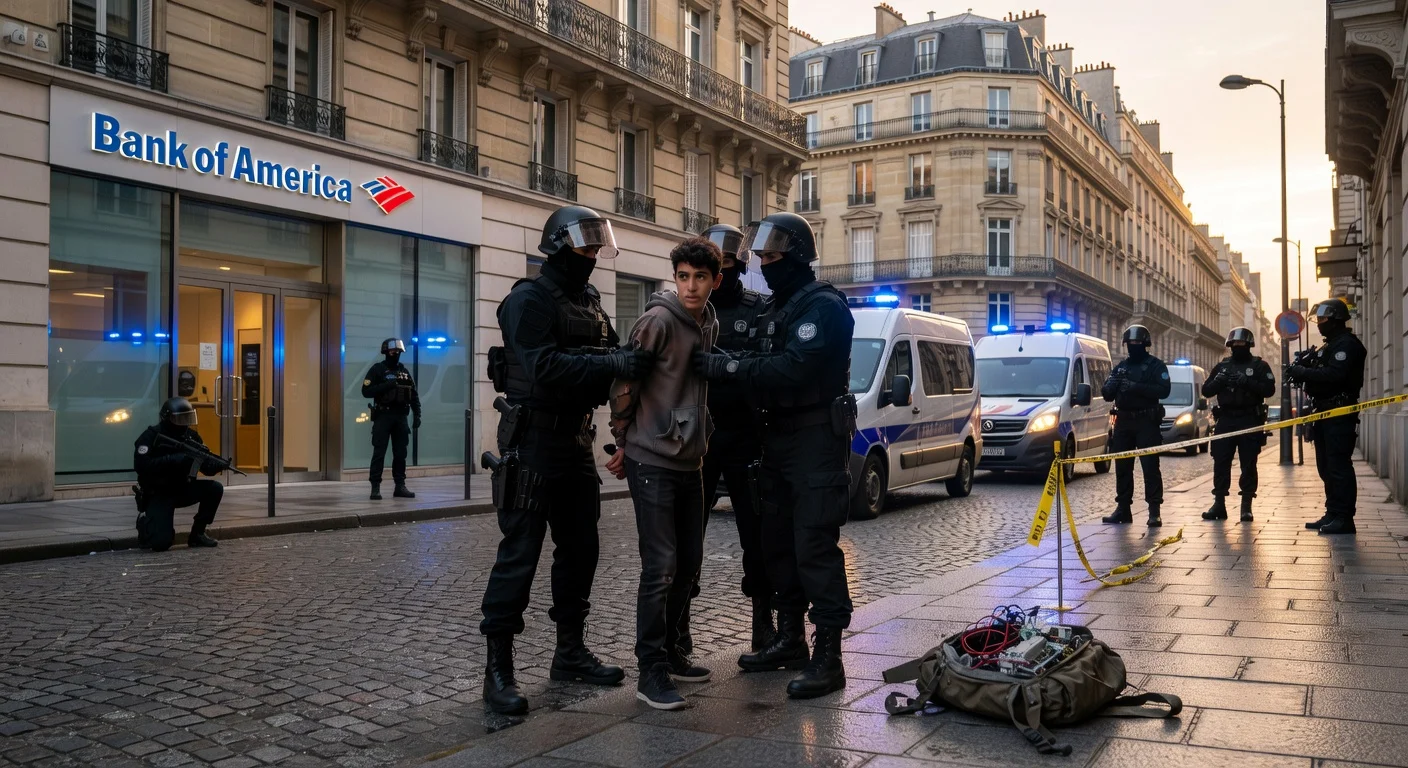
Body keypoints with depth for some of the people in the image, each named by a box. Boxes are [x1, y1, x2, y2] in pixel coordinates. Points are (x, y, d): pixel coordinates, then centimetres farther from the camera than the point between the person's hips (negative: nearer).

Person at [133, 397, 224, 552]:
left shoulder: (191, 436, 0)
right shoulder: (151, 436, -15)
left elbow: (207, 467, -3)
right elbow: (140, 465, -28)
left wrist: (219, 464, -27)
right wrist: (172, 459, -34)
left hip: (182, 489, 6)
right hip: (157, 494, -6)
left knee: (214, 488, -19)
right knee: (161, 542, -22)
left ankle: (197, 533, -2)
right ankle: (145, 523, 15)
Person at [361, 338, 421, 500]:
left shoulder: (404, 371, 12)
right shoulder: (377, 370, -2)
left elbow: (414, 394, 13)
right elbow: (366, 391, -10)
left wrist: (417, 415, 4)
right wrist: (386, 385, -19)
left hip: (401, 417, 5)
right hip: (383, 416, -5)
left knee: (400, 453, 7)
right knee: (379, 453, -4)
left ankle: (400, 486, 14)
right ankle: (375, 487, -2)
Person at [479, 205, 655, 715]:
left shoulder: (589, 301, 16)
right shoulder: (530, 299, -11)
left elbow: (608, 356, 13)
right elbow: (545, 367, -25)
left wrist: (633, 359, -8)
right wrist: (615, 365, -30)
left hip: (576, 440, 9)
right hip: (535, 440, -8)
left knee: (580, 548, 13)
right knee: (520, 552, -7)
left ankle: (570, 652, 26)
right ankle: (498, 668, 1)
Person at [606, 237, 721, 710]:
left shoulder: (710, 325, 9)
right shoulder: (659, 320, -13)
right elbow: (624, 382, -10)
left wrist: (702, 440, 16)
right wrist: (624, 442, -4)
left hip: (689, 462, 8)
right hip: (652, 461, -8)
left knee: (689, 562, 15)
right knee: (661, 567, -8)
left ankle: (672, 651, 29)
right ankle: (651, 672, 1)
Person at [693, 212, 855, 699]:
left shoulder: (823, 305, -12)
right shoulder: (775, 308, 19)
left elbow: (792, 369, -25)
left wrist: (723, 367, -24)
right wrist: (722, 367, -2)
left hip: (816, 439, -9)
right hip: (779, 437, 9)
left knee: (815, 546, -10)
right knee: (778, 543, 13)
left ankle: (828, 657, -5)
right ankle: (789, 640, 25)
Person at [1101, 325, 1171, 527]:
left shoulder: (1156, 365, 0)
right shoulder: (1121, 366, 15)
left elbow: (1164, 390, -15)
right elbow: (1107, 395, 12)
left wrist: (1136, 387, -25)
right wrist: (1110, 385, -12)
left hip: (1146, 422, -5)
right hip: (1123, 421, 5)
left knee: (1150, 467, -8)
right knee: (1122, 467, 7)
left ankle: (1154, 511, -7)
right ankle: (1123, 509, 14)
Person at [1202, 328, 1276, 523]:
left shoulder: (1259, 366, 4)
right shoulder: (1222, 366, 14)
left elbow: (1269, 389, -9)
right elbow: (1206, 390, 10)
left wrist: (1247, 382, -22)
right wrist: (1218, 381, -10)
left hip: (1249, 421, -3)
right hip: (1225, 420, 3)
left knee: (1248, 465, -1)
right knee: (1220, 463, 0)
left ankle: (1246, 506, 4)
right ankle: (1219, 504, 6)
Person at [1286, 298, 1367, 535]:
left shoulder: (1347, 344, -11)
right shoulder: (1329, 346, 21)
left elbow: (1334, 375, -25)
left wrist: (1303, 372, -18)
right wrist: (1302, 370, 3)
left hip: (1340, 415, -10)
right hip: (1325, 413, 10)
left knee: (1339, 466, -10)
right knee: (1326, 468, 12)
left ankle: (1344, 518, -8)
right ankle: (1332, 514, 18)